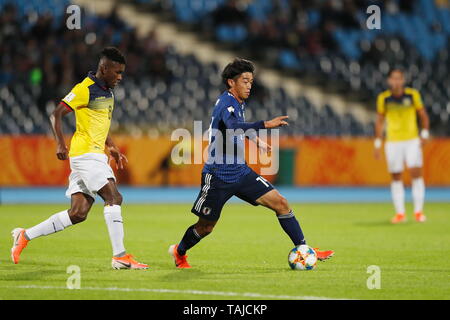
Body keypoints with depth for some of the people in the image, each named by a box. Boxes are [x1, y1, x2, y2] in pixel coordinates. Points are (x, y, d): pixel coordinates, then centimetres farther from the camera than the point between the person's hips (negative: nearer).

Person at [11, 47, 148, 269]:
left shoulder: (107, 92, 18)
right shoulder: (85, 89, -10)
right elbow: (56, 114, -12)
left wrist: (111, 147, 24)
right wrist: (60, 144, -22)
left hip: (95, 155, 9)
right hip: (86, 153, -9)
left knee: (78, 214, 3)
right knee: (114, 198, -15)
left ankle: (25, 236, 11)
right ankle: (120, 256, -15)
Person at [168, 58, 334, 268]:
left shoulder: (239, 103, 10)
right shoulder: (225, 103, -18)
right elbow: (233, 127, -41)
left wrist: (255, 139, 26)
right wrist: (265, 124, -51)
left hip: (241, 172, 8)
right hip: (218, 177, -8)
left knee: (281, 203, -6)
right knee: (205, 228, 7)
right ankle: (179, 252, 35)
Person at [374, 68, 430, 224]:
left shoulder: (413, 94, -2)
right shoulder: (383, 98, 0)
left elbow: (423, 115, 5)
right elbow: (379, 121, 8)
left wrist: (424, 134, -7)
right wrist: (378, 144, 5)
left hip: (412, 140, -1)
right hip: (392, 141, 1)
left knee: (416, 173, -10)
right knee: (396, 177, 2)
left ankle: (418, 211, -4)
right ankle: (400, 213, 9)